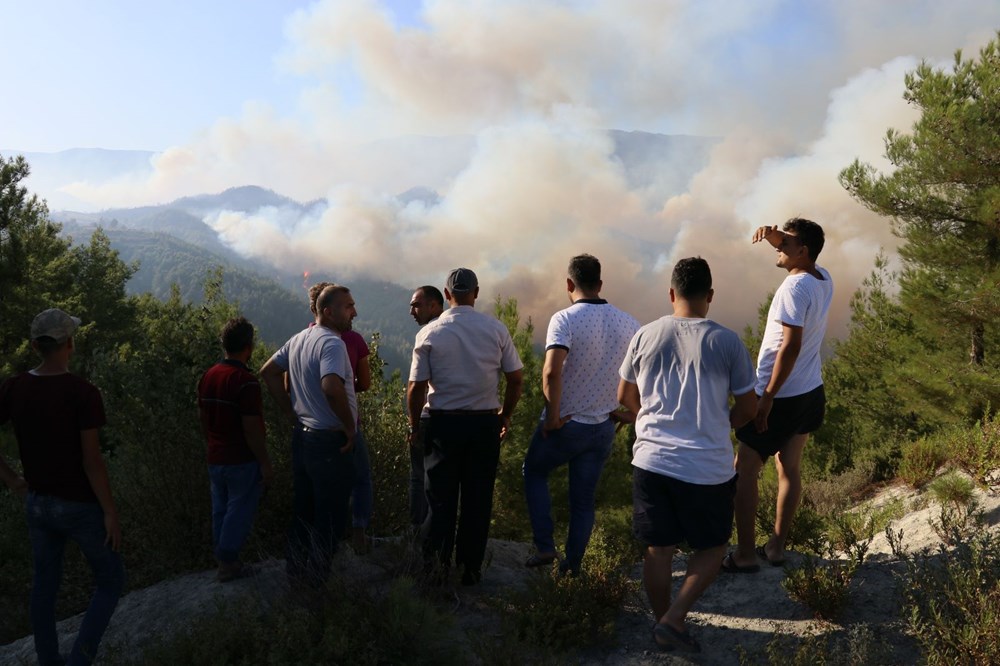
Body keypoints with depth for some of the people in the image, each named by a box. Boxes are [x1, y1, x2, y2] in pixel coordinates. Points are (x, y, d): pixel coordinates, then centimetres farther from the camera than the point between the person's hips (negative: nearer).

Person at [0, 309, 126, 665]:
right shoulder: (84, 392, -24)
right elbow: (92, 461, -23)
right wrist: (111, 513, -14)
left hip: (38, 502, 6)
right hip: (81, 506, -6)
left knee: (45, 583, 22)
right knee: (111, 581, 13)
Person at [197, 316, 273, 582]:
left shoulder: (208, 376, 4)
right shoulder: (246, 381, -20)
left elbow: (203, 418, 13)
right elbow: (251, 429, -21)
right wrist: (265, 463, -14)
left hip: (216, 459, 8)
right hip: (243, 461, -8)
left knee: (221, 510, 16)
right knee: (239, 513, 5)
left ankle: (225, 561, 26)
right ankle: (228, 563, 12)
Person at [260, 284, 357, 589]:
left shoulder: (297, 340, 9)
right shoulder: (332, 343, -20)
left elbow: (268, 372, 17)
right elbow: (331, 387, -36)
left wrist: (291, 413, 14)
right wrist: (350, 426, -22)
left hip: (301, 436, 9)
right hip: (330, 442, -9)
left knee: (302, 510, 21)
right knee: (330, 518, 7)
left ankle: (295, 571, 34)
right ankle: (317, 581, 18)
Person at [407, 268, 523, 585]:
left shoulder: (429, 333, -5)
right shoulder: (496, 329, -2)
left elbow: (416, 388, -6)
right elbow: (516, 379, 2)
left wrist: (414, 426, 8)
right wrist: (505, 414, 16)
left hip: (444, 423, -1)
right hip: (485, 422, 1)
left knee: (440, 499, 10)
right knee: (478, 499, 10)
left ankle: (435, 568, 15)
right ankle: (471, 569, 19)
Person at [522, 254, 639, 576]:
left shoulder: (565, 319, -18)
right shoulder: (627, 322, -1)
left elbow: (552, 372, -32)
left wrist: (553, 416, -20)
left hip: (564, 425, -4)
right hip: (603, 427, 4)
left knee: (534, 472, 23)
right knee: (584, 499, 17)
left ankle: (545, 547, 16)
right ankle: (573, 565, 26)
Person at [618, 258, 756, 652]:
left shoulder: (645, 336, 0)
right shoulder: (727, 342, -8)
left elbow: (625, 397, 12)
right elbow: (747, 408, 0)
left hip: (651, 461, 3)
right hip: (707, 468, -2)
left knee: (658, 550, 15)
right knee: (712, 547, 18)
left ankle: (664, 623, 30)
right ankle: (674, 619, 9)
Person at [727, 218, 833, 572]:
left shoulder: (795, 287, -21)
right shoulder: (823, 279, 5)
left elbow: (791, 347, -26)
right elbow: (790, 252, 24)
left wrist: (768, 396, -22)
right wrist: (774, 236, 3)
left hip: (780, 397, -9)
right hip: (811, 393, 9)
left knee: (744, 471, 1)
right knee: (789, 467, 16)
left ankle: (745, 555, 6)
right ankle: (776, 546, 26)